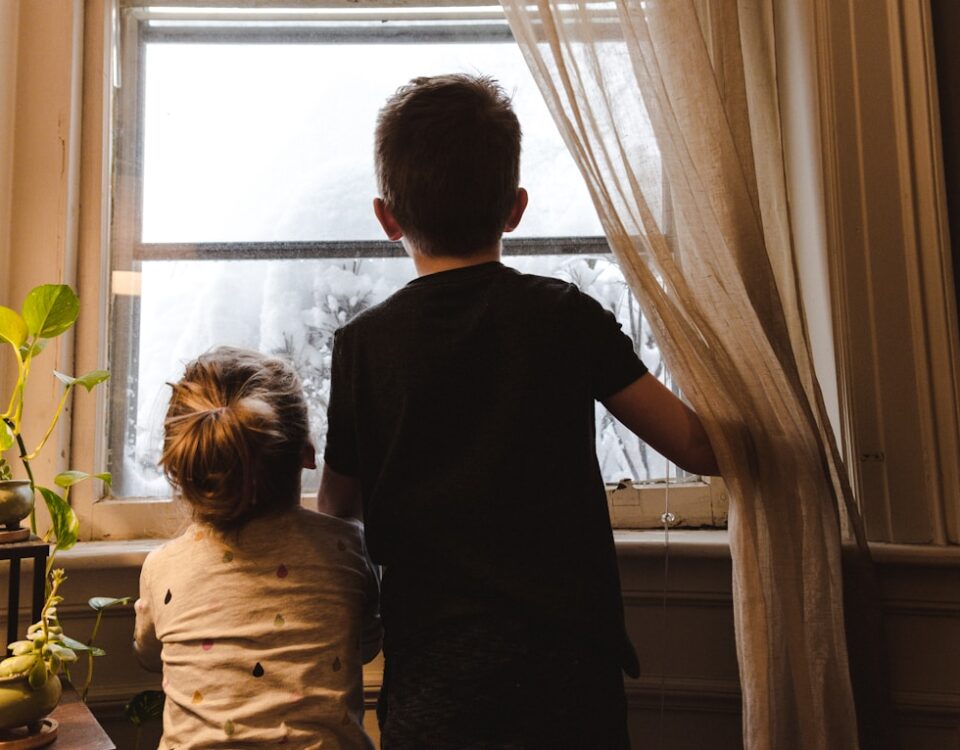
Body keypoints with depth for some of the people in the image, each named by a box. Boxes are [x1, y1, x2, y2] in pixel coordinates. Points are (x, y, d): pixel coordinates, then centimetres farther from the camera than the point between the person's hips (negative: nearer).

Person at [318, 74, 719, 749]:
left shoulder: (363, 345, -8)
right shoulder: (567, 315, -8)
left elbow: (337, 507, 5)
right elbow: (700, 449, -3)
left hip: (432, 676, 0)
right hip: (569, 667, 1)